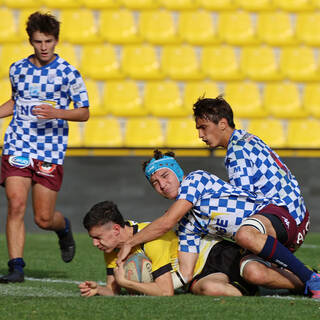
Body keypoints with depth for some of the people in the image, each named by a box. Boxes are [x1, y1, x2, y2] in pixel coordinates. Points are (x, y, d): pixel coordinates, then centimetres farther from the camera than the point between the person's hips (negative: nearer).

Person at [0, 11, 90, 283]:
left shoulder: (68, 73, -3)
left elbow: (84, 113, 0)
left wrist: (57, 113, -17)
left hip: (51, 151, -2)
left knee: (44, 219, 0)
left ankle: (64, 228, 37)